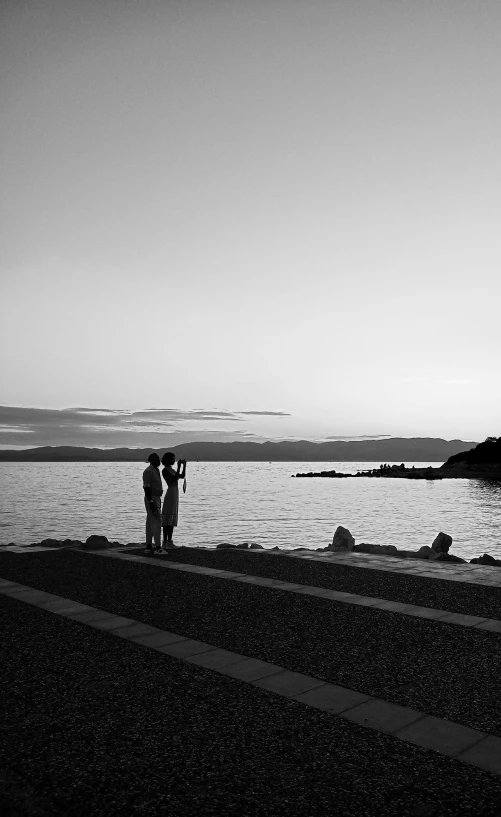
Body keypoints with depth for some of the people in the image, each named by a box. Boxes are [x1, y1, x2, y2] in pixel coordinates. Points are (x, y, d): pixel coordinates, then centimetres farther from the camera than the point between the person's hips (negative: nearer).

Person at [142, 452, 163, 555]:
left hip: (156, 498, 10)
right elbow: (146, 488, -20)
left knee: (150, 523, 10)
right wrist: (151, 502, -24)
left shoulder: (156, 470, 16)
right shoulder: (148, 471, -15)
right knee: (156, 522, -11)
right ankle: (157, 547, -11)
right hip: (151, 499, -10)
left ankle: (148, 546, 14)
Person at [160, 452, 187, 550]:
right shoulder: (165, 470, -11)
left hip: (175, 494, 10)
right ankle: (165, 543, -5)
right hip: (170, 494, -10)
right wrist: (179, 466, -19)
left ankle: (169, 542, 13)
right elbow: (175, 479, -21)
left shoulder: (171, 470, 18)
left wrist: (184, 465, 8)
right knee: (167, 520, -8)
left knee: (172, 520, 9)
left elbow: (183, 477, 16)